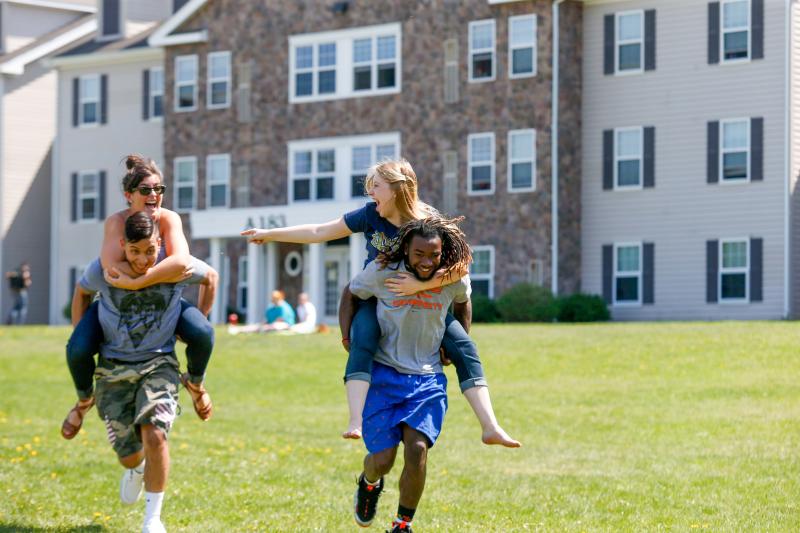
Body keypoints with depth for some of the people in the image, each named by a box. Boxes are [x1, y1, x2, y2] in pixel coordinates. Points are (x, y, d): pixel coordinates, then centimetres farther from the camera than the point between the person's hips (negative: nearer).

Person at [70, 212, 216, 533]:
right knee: (128, 455, 3)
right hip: (114, 367, 1)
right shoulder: (103, 270, -13)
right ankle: (136, 469, 45)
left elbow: (210, 277, 10)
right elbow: (81, 292, 11)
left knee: (154, 435, -24)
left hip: (159, 362, -1)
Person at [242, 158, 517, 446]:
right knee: (362, 343, -32)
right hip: (374, 298, 0)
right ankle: (356, 423, -43)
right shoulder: (370, 215, -11)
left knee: (464, 347, -15)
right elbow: (320, 232, -3)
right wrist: (270, 234, -1)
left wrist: (420, 285, -37)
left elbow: (461, 265, -27)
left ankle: (490, 427, -14)